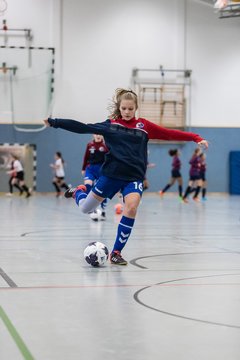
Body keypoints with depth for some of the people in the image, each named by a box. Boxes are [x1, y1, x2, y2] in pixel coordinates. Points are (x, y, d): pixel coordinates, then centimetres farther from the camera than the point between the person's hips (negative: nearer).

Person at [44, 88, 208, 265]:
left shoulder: (144, 125, 4)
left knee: (132, 207, -25)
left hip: (134, 177, 0)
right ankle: (78, 191, 44)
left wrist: (196, 138, -9)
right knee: (85, 208, 5)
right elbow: (83, 128, 0)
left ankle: (116, 252, -10)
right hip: (111, 174, 0)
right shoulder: (110, 124, 3)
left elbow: (170, 134, -1)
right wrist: (54, 122, -4)